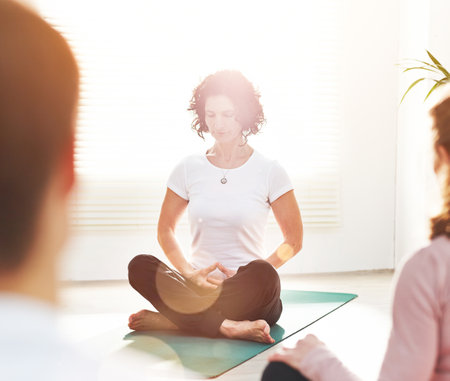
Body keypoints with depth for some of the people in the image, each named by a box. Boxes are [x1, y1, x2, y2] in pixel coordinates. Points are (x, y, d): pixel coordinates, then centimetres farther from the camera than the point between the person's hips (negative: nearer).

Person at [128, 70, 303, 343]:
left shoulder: (269, 170, 1)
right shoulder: (189, 169, 8)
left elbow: (293, 241, 2)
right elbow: (165, 229, 13)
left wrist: (253, 275, -13)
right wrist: (189, 273, -5)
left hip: (247, 293, -2)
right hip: (199, 287, 2)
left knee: (262, 275, -37)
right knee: (139, 266, -25)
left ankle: (170, 320, -27)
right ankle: (228, 327, -35)